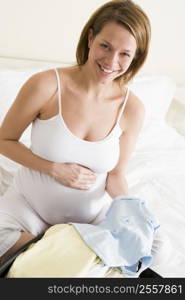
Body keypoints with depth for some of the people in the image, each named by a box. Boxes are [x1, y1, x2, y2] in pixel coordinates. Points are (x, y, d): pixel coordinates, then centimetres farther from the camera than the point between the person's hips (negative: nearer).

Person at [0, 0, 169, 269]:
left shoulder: (132, 109, -12)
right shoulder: (46, 85, -20)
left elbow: (115, 175, -2)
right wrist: (54, 169, -20)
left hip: (93, 213, 3)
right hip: (29, 205, -2)